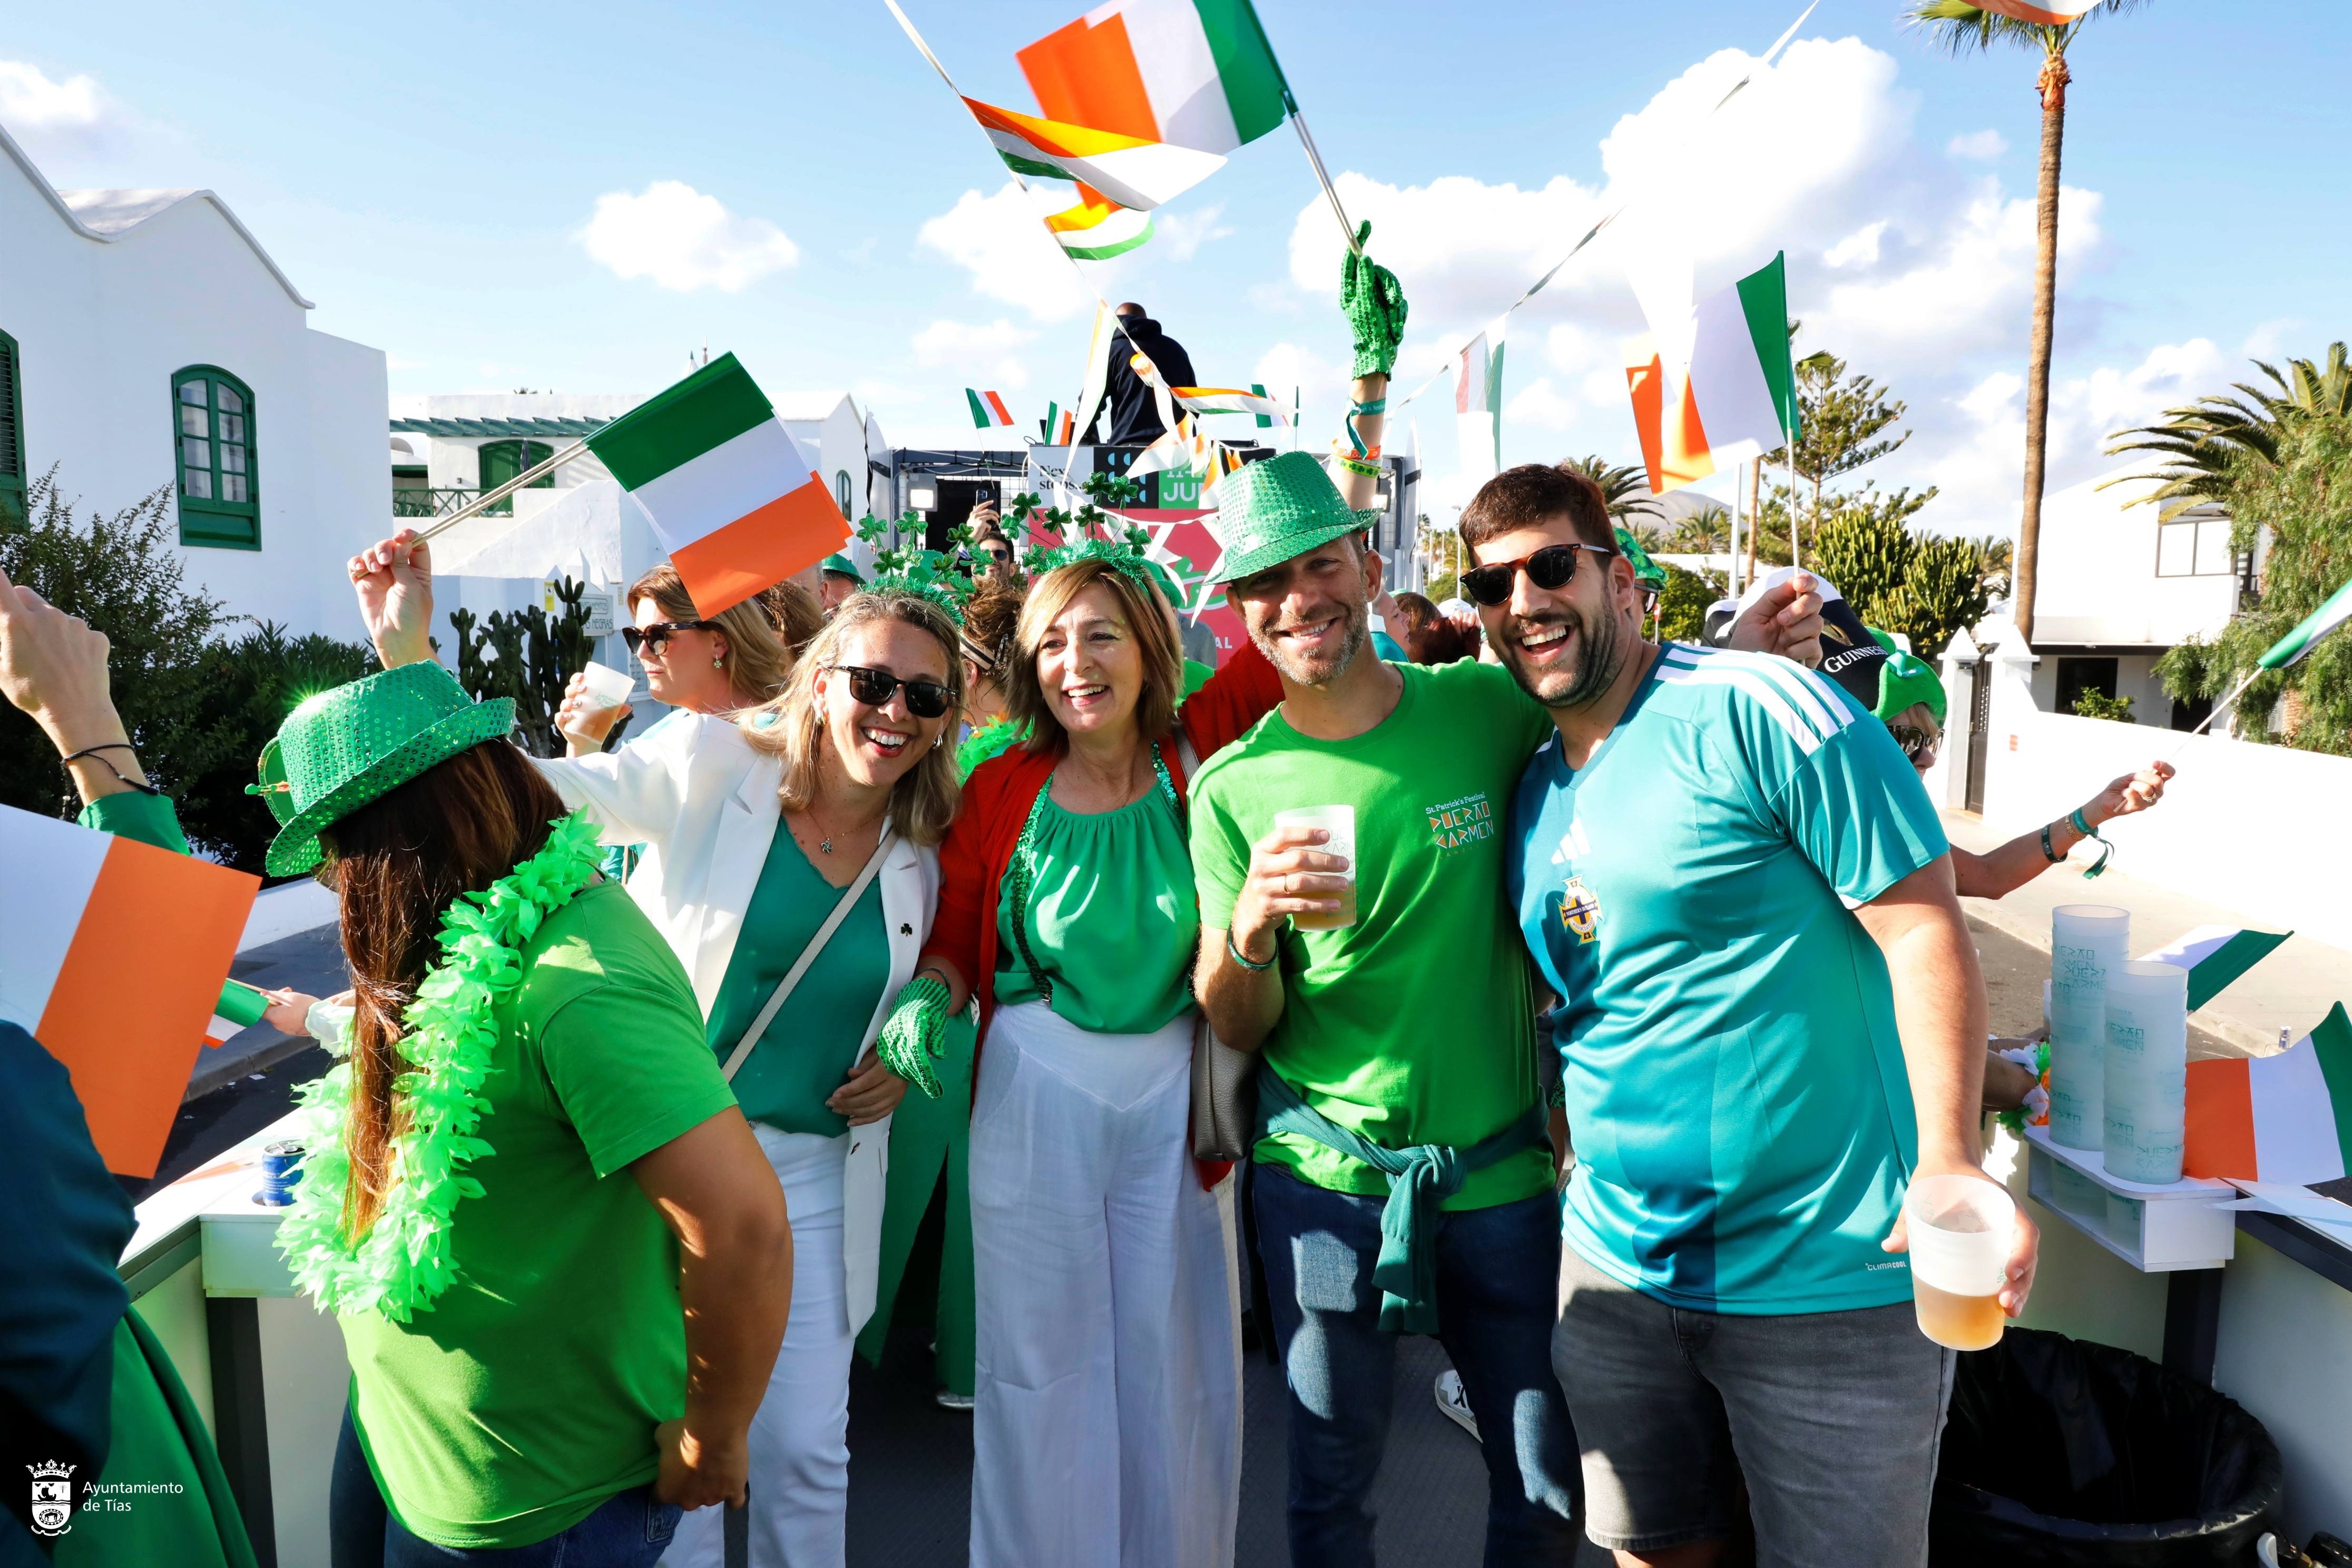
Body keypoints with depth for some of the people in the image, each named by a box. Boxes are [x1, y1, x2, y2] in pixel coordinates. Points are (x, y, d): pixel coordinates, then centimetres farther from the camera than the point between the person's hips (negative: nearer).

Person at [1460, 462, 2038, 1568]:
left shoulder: (1763, 712, -16)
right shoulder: (1532, 793, 6)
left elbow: (1923, 924, -17)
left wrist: (1951, 1162, -23)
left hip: (1829, 1277, -6)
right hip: (1617, 1268, 6)